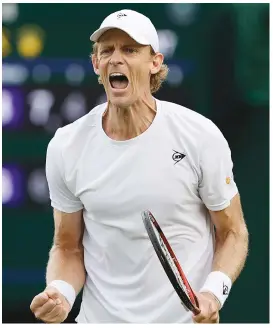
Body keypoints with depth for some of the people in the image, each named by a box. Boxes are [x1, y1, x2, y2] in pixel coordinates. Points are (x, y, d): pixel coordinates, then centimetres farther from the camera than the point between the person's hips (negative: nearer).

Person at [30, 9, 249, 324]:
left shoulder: (201, 136, -10)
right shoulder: (66, 147, -4)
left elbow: (232, 233, -2)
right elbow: (68, 248, 4)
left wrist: (214, 291, -20)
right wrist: (60, 292, -16)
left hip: (185, 319, -2)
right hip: (99, 317, 2)